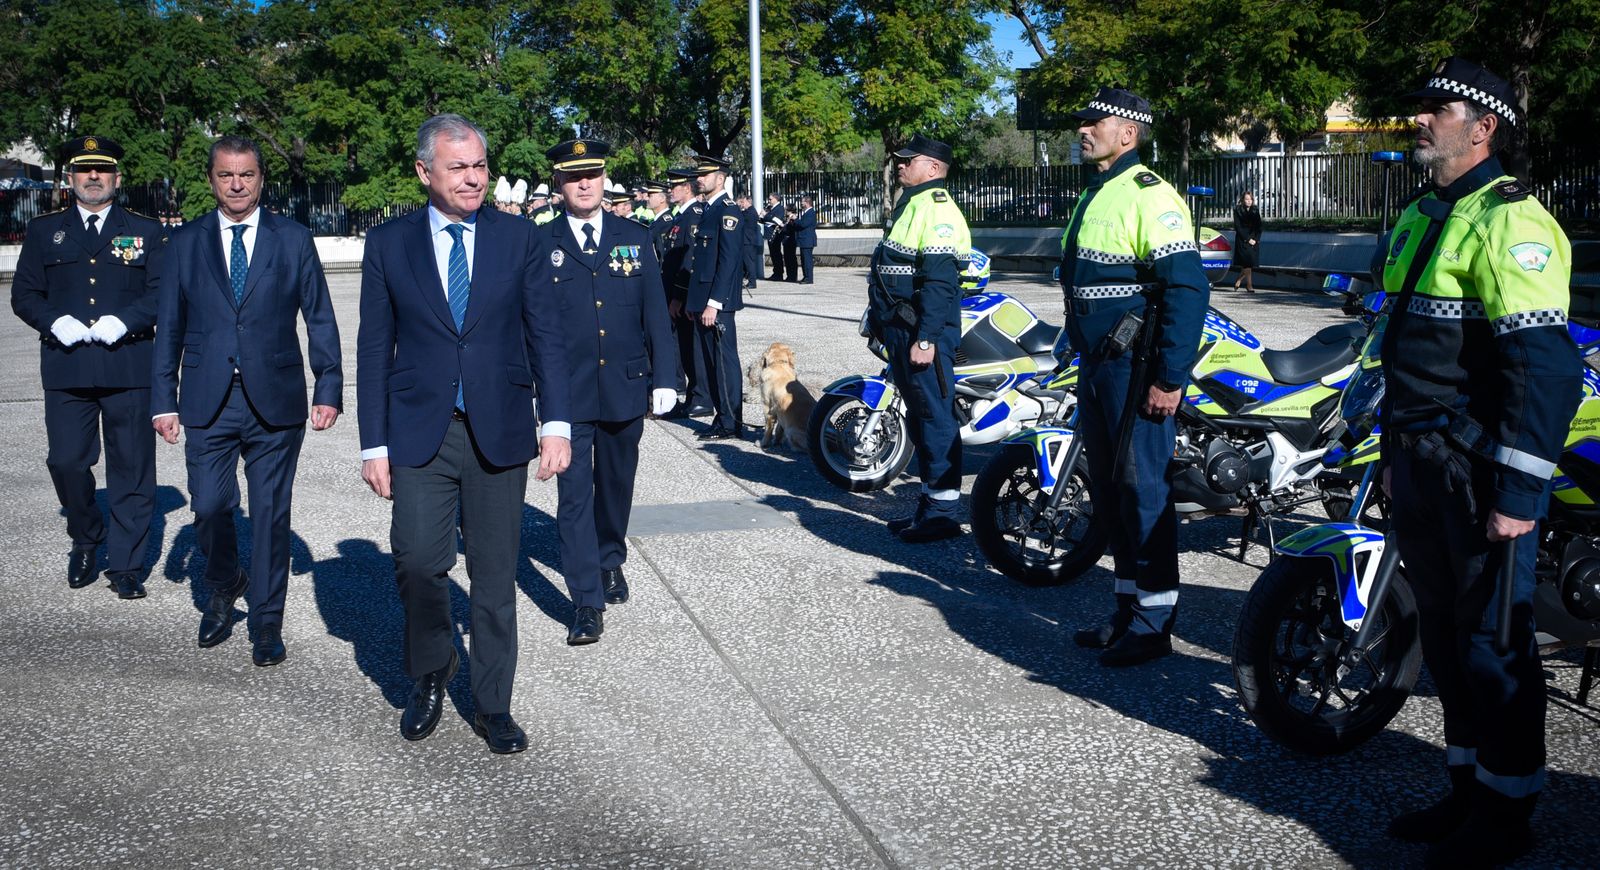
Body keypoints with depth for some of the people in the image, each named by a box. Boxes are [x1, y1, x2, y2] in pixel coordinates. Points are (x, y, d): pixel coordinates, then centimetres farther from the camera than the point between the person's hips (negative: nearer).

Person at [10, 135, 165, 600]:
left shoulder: (146, 232, 10)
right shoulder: (43, 230, 13)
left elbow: (163, 294, 3)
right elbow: (24, 294, 10)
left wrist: (123, 321, -13)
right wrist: (55, 321, -9)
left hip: (129, 367, -1)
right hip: (66, 369, 1)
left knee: (131, 468, 1)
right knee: (66, 462, 0)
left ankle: (125, 565, 11)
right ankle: (86, 540, 27)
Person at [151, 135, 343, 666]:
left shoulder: (294, 240, 4)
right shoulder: (185, 245, 8)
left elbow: (320, 319, 4)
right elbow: (169, 328, 9)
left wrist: (329, 389, -4)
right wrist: (164, 399, 4)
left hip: (275, 402, -1)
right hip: (208, 403, 1)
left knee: (271, 514, 4)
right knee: (209, 507, -1)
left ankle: (267, 622, 17)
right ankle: (223, 589, 30)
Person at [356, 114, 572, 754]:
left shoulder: (520, 239, 4)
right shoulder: (389, 245, 4)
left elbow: (546, 336, 4)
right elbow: (374, 349, 4)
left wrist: (556, 423, -5)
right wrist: (374, 444, 0)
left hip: (499, 433, 1)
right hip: (419, 432, 0)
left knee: (495, 576, 6)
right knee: (418, 560, -12)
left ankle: (492, 707, 20)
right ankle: (429, 674, 17)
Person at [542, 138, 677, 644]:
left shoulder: (635, 239, 6)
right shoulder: (540, 245, 0)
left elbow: (655, 313, 6)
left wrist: (665, 376, 1)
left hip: (625, 389, 3)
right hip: (567, 392, -2)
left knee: (616, 484, 16)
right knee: (574, 493, -5)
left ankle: (611, 562, 40)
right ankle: (587, 602, -3)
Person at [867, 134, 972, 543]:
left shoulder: (937, 208, -14)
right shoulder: (910, 204, 18)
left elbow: (940, 282, -22)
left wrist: (925, 339, -26)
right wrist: (884, 322, 25)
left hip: (923, 330, -11)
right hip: (900, 329, 11)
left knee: (935, 417, -6)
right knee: (918, 417, 15)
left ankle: (944, 512, -1)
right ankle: (930, 502, 24)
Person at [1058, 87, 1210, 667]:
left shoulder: (1149, 196, -14)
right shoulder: (1094, 195, 17)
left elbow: (1187, 289, -20)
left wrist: (1170, 378, -22)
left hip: (1137, 371, -10)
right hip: (1096, 367, 10)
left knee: (1142, 489, -5)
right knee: (1109, 489, 14)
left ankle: (1154, 618, 5)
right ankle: (1128, 605, 25)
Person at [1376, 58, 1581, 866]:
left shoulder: (1508, 219, -15)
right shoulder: (1419, 218, 15)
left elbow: (1545, 367, -21)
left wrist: (1518, 493, -22)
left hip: (1481, 473, -9)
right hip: (1419, 466, 9)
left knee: (1493, 642, 2)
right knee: (1443, 634, 16)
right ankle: (1466, 787, 30)